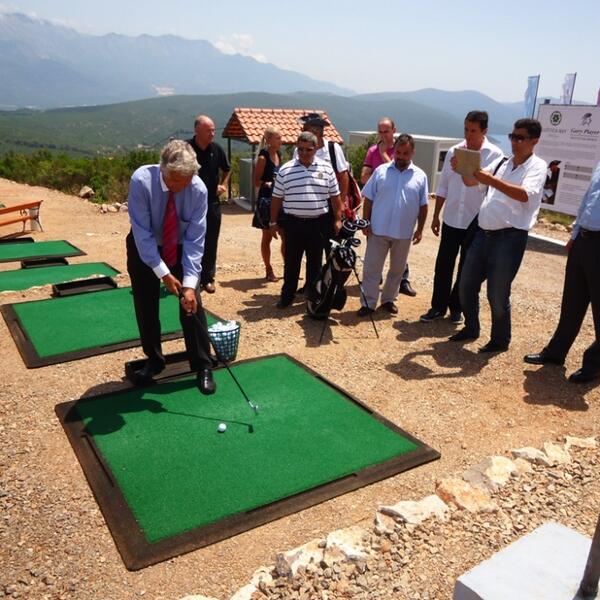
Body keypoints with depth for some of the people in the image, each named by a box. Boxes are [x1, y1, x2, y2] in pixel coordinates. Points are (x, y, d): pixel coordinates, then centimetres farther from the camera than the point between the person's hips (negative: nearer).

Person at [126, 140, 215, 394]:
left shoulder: (198, 189, -27)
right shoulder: (141, 180, -31)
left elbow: (195, 240, -25)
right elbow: (142, 232, -28)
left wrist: (189, 283, -31)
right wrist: (164, 273, -29)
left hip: (181, 248, 0)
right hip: (144, 248, 0)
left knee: (192, 303, -5)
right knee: (145, 306, 5)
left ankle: (202, 366, 8)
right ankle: (154, 360, 25)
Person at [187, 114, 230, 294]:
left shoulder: (217, 149, 1)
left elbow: (226, 169, 19)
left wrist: (223, 184, 5)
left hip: (212, 203, 3)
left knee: (210, 243, 9)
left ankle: (208, 278, 20)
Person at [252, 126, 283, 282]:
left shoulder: (278, 155, 10)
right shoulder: (263, 157, -11)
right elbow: (257, 182, -12)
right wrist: (270, 184, -25)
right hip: (266, 200, -7)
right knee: (267, 237, 4)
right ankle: (268, 270, 13)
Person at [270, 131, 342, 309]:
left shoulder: (326, 169, 2)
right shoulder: (285, 170, 1)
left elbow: (335, 197, 6)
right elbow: (277, 198, 5)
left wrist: (338, 219, 3)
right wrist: (273, 222, 5)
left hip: (319, 223, 1)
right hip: (293, 223, 0)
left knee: (315, 261, 11)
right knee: (291, 262, 7)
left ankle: (313, 294, 25)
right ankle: (287, 295, 18)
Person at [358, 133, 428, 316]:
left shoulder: (420, 176, 1)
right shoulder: (381, 171, -2)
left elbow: (423, 206, 5)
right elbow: (368, 199, 0)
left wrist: (420, 229, 2)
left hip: (404, 233, 2)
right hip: (378, 230, -1)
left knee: (397, 269, 14)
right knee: (371, 268, 1)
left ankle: (388, 299, 30)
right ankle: (368, 303, 10)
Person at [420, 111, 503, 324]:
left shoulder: (495, 155, -7)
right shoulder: (453, 152, 4)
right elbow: (443, 186, 8)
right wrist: (435, 216, 8)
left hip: (476, 222, -3)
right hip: (451, 219, 3)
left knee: (466, 268, 9)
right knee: (443, 265, 7)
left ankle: (456, 307, 22)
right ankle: (438, 306, 18)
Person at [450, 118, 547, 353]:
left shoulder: (537, 166, -5)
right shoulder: (502, 163, 15)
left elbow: (525, 195, -23)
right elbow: (471, 181, 16)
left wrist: (492, 181, -31)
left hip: (510, 238, -7)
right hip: (483, 233, 7)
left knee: (497, 294, 0)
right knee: (466, 286, 14)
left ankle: (500, 340, 21)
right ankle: (471, 328, 34)